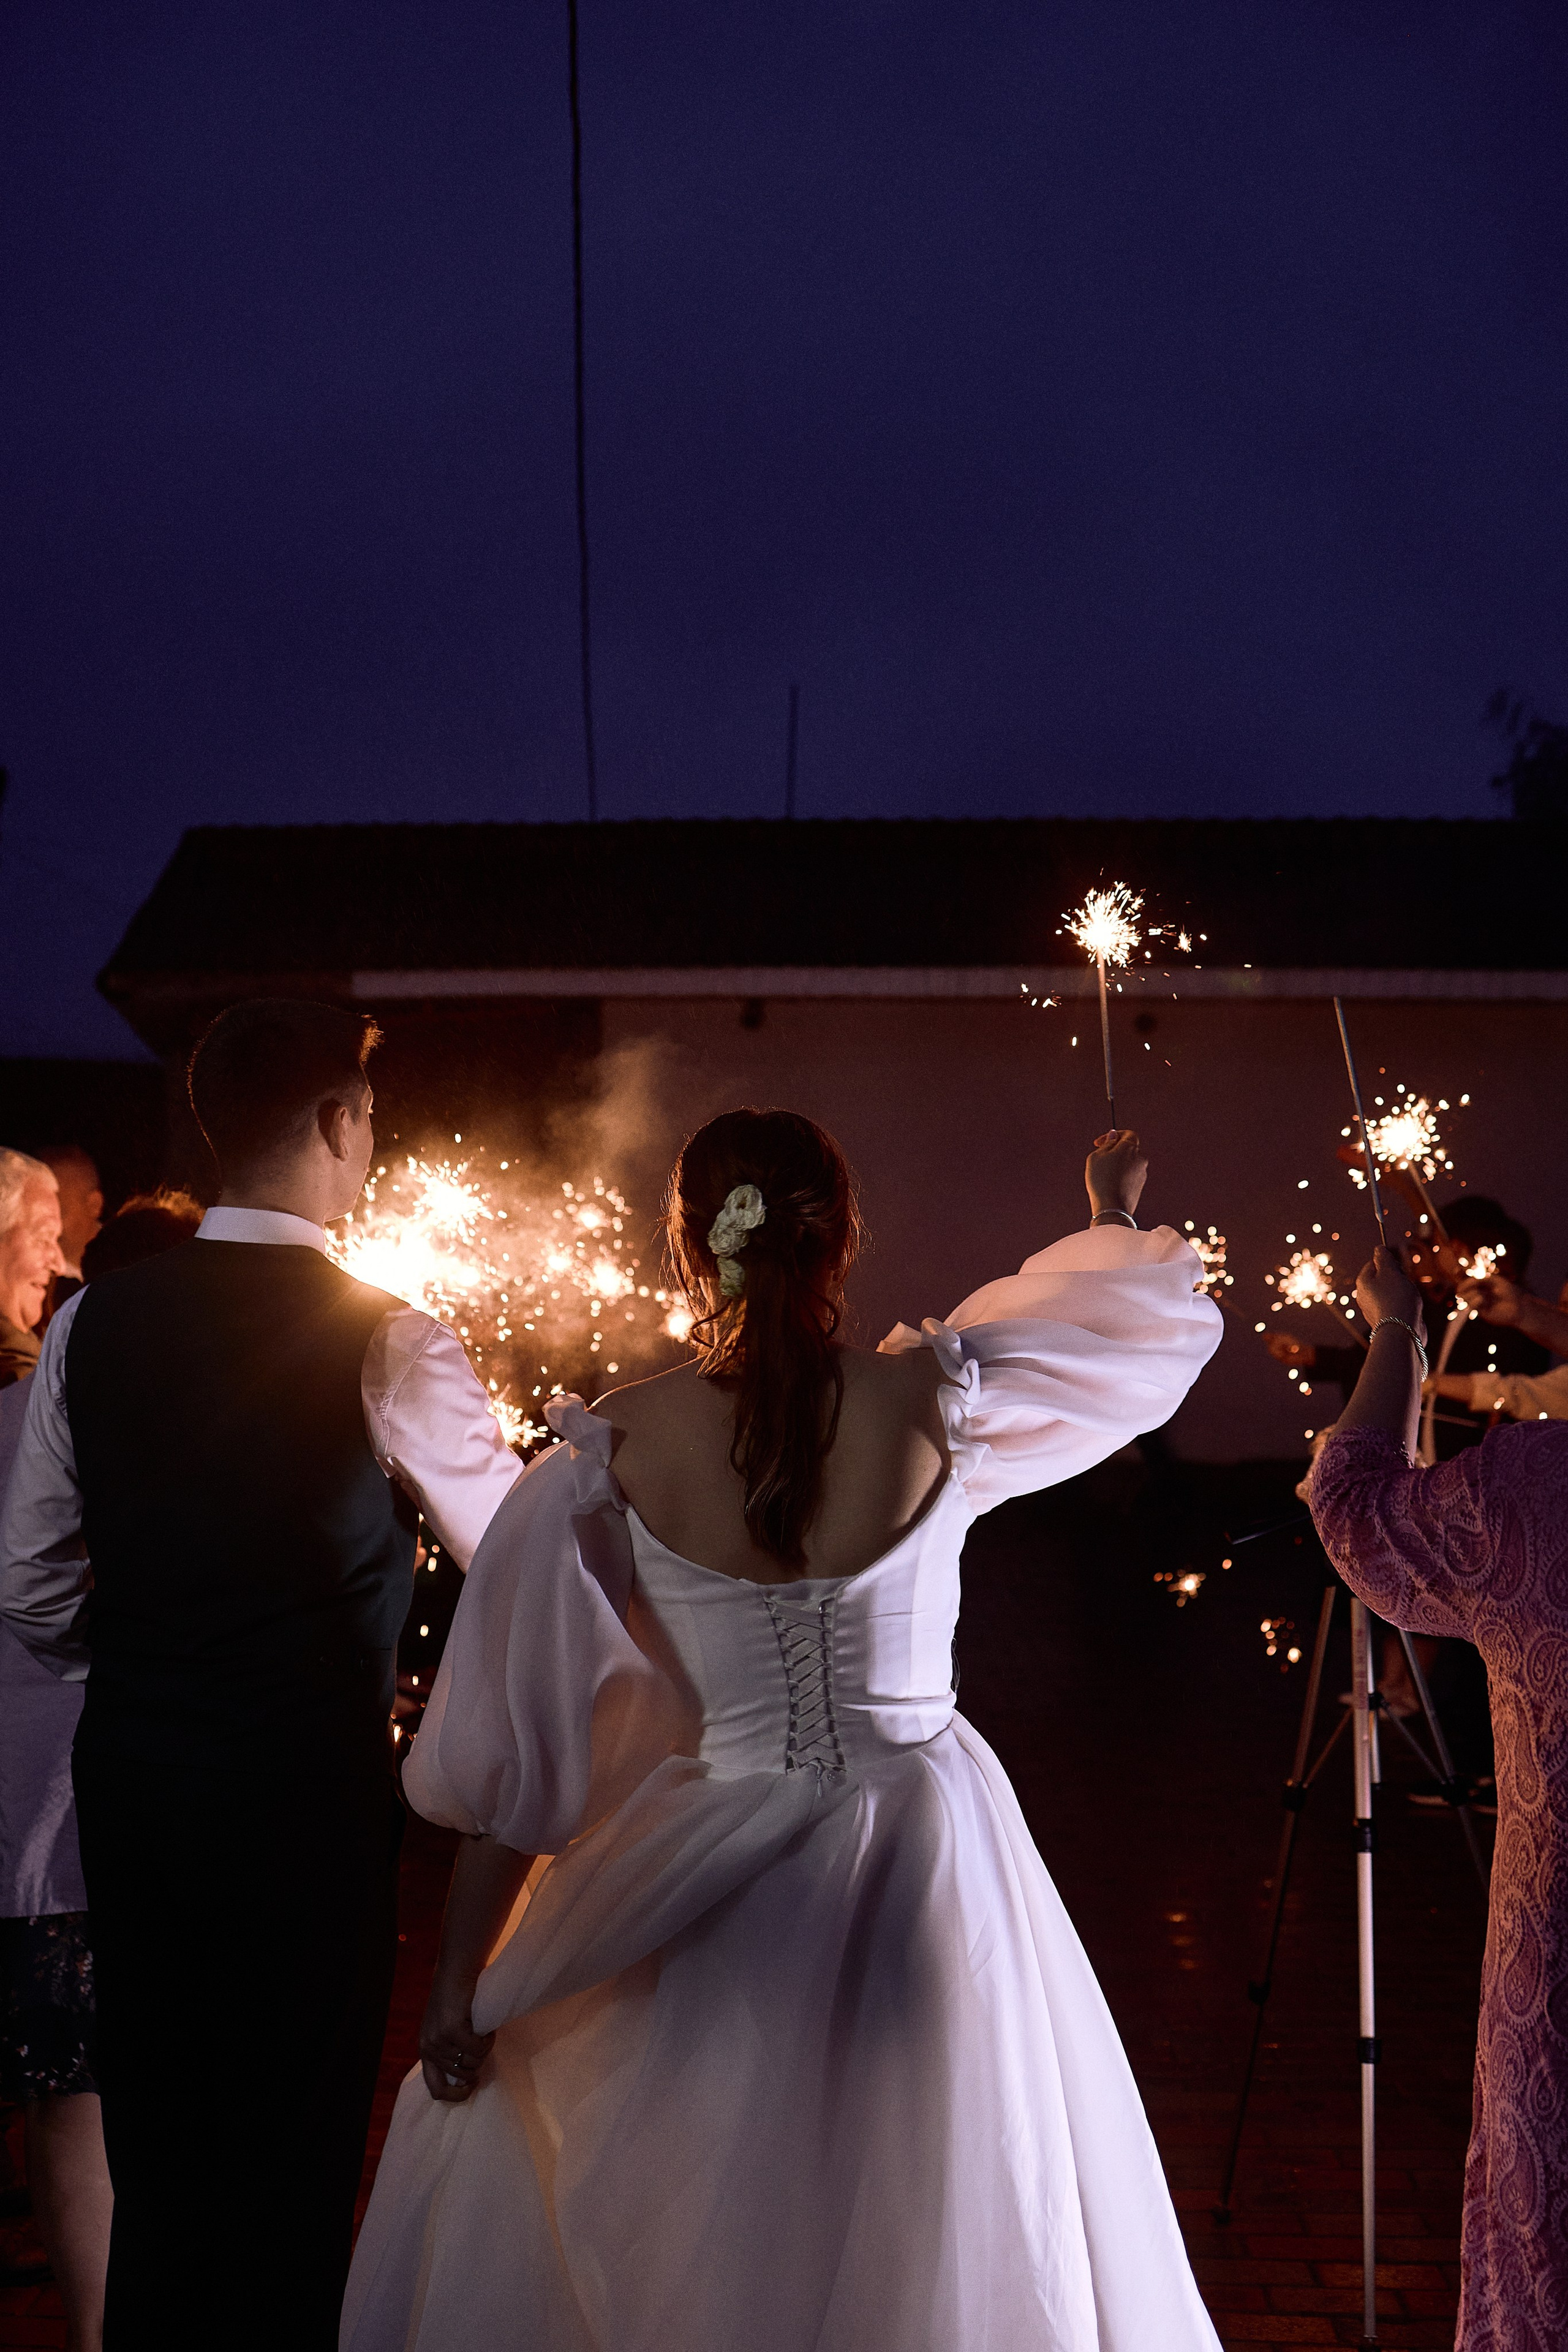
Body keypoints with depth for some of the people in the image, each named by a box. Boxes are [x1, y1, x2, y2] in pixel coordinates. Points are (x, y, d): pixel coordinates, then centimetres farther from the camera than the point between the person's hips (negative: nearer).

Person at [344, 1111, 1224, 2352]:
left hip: (726, 1891, 0)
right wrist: (1116, 1211, 31)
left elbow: (512, 1749, -6)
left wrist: (459, 1995, 4)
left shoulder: (615, 1449, -11)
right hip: (931, 1870, 1)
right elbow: (1158, 1313, 9)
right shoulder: (930, 1402, -10)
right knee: (953, 2234, 18)